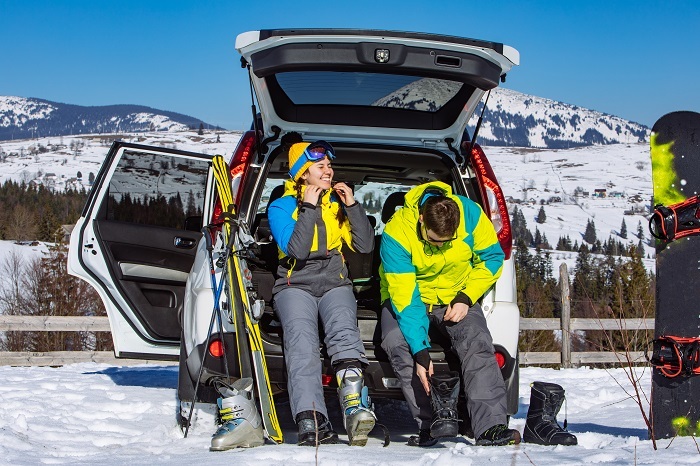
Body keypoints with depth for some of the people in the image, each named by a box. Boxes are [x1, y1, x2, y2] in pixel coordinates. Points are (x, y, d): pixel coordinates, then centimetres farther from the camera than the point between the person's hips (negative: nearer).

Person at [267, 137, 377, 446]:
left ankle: (355, 407, -54)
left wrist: (352, 206, -2)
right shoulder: (282, 207, 7)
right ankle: (312, 423, -49)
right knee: (301, 340, -32)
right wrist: (309, 208, -13)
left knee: (343, 330, -32)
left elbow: (365, 246, 7)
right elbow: (296, 250, -10)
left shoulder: (338, 203, 18)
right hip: (295, 285, -2)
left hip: (335, 284, 2)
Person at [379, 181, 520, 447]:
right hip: (408, 295, -1)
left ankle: (490, 427, -36)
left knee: (476, 341, -28)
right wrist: (420, 352, -34)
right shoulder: (396, 234, -27)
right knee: (397, 342, -32)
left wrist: (466, 298, -17)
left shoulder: (471, 215, -19)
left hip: (455, 297, 1)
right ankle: (431, 422, -27)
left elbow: (492, 258, -3)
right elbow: (405, 297, -28)